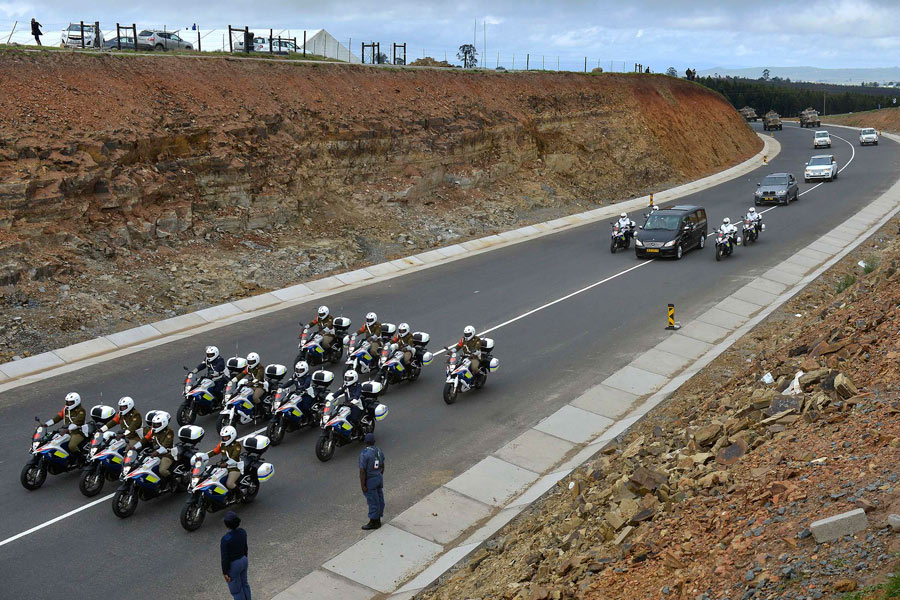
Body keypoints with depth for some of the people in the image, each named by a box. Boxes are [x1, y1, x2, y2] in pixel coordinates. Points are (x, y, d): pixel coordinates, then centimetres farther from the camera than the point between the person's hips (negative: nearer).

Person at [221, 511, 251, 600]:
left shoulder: (225, 539, -34)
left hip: (232, 566, -6)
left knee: (236, 589, 18)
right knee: (244, 583, 28)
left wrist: (225, 573, -11)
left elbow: (225, 558, -24)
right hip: (243, 561, 6)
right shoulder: (242, 532, -14)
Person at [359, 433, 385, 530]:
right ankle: (378, 520, 28)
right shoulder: (379, 450, -2)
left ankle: (373, 522, 15)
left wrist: (362, 485, -16)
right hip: (379, 478, 7)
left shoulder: (364, 454, -24)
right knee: (379, 499, 15)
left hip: (370, 481, -7)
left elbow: (362, 471, -22)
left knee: (373, 501, 3)